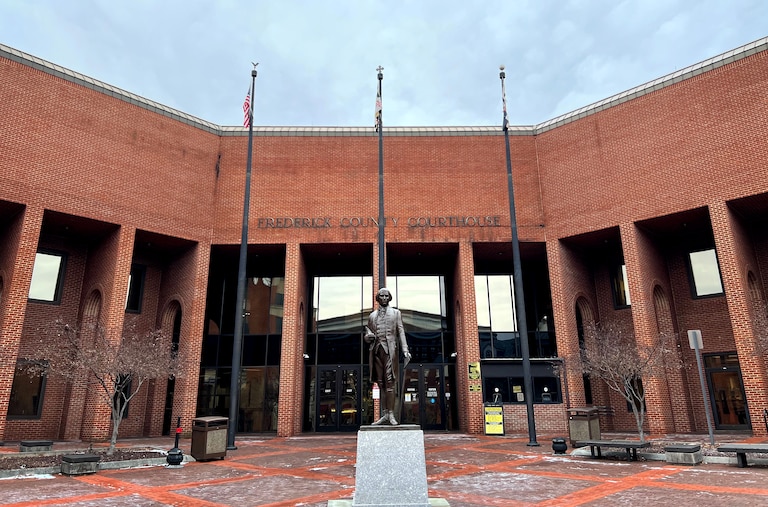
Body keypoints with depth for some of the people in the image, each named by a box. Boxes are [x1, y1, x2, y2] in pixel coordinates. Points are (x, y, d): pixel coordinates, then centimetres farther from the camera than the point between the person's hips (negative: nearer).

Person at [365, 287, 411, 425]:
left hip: (389, 350, -3)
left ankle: (391, 414, -9)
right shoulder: (372, 315, 20)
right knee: (381, 384, 3)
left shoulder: (395, 313, 13)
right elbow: (367, 337, 23)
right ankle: (384, 414, 6)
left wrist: (405, 349, -10)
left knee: (389, 382, -10)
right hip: (376, 350, 3)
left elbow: (401, 331, 4)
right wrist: (368, 336, -2)